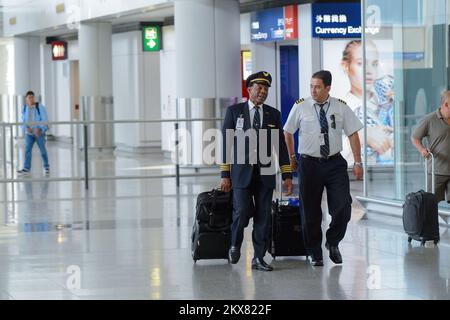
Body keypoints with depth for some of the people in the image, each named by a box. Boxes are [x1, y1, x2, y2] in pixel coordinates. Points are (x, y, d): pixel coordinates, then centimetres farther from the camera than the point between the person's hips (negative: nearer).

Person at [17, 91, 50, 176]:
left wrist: (39, 129, -28)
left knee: (42, 150, 2)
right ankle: (26, 168, -13)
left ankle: (46, 167, 21)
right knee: (27, 149, -9)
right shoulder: (25, 109, 1)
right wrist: (26, 128, -16)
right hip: (29, 133, 3)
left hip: (39, 132, -3)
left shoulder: (40, 107, -12)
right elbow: (23, 121, 5)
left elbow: (45, 120, -15)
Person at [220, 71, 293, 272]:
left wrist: (287, 175, 4)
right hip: (241, 171, -2)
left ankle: (258, 258, 8)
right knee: (242, 212, -13)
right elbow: (226, 143, 2)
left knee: (263, 216, 0)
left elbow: (280, 146, 11)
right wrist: (225, 175, -4)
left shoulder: (273, 114, 10)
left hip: (265, 173, 2)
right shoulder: (234, 111, 4)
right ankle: (235, 246, 14)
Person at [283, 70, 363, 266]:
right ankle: (315, 254, 20)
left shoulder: (341, 107, 0)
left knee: (343, 206, -9)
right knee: (310, 212, 5)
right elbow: (287, 132, 8)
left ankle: (333, 242, 16)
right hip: (309, 164, 0)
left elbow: (353, 134, 2)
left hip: (335, 163, 1)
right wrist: (292, 158, 11)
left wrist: (358, 162, -2)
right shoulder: (300, 107, -3)